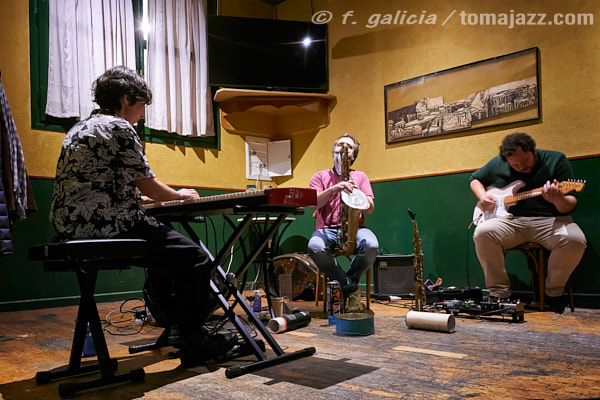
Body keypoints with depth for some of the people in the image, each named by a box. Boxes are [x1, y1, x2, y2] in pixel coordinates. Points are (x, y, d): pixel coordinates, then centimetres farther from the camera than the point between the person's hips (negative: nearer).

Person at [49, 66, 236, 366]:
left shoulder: (80, 128, 21)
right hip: (105, 227, -11)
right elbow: (149, 187, -10)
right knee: (197, 259, -6)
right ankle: (193, 341, 5)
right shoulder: (119, 127, -9)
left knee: (164, 250, 27)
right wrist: (180, 195, 9)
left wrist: (142, 199, 26)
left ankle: (176, 325, 33)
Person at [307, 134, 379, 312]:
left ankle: (346, 285, -8)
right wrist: (334, 188, -22)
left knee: (371, 245, -34)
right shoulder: (320, 176, 13)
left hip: (355, 228, 1)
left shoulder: (360, 176, 16)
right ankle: (351, 288, -17)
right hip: (327, 229, -1)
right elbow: (313, 203, -6)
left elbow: (370, 209, 4)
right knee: (315, 247, -36)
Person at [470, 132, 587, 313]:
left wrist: (558, 200, -29)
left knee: (575, 240, -32)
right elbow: (475, 179, 25)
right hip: (511, 220, 1)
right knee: (482, 233, -30)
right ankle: (500, 293, -13)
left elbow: (570, 206, -4)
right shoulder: (497, 164, 6)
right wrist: (482, 196, 3)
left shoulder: (556, 160, -1)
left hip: (549, 220, -1)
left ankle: (553, 291, -4)